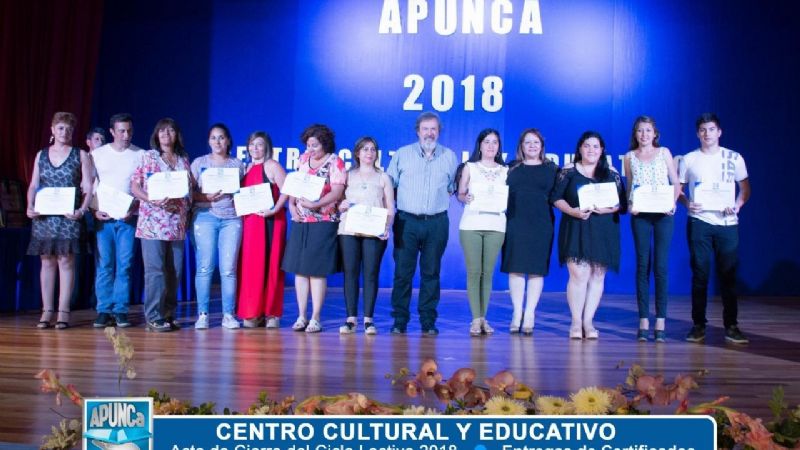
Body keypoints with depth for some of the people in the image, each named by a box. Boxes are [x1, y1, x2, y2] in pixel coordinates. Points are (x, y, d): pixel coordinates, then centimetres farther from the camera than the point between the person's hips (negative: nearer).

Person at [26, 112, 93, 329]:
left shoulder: (80, 155, 4)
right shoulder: (41, 155, 13)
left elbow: (88, 187, -1)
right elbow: (33, 185, 12)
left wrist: (82, 209, -15)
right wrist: (30, 207, -5)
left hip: (69, 216, -3)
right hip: (43, 216, 3)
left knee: (66, 261, -4)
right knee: (47, 261, 4)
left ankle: (63, 311, 1)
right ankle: (47, 311, 9)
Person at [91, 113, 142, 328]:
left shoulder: (140, 155, 6)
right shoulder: (97, 154, 9)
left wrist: (134, 209, -8)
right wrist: (94, 210, -3)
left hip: (128, 218, -1)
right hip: (103, 217, 1)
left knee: (124, 265, -2)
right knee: (104, 265, -1)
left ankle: (121, 311, 4)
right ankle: (104, 311, 4)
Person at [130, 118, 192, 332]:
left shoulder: (184, 159, 17)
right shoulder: (148, 156, 7)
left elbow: (189, 189, 16)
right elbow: (134, 186, 2)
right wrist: (152, 200, -14)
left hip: (177, 222, 4)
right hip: (153, 221, -4)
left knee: (174, 270, 4)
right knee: (155, 270, -8)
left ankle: (168, 315, 13)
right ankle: (154, 317, -3)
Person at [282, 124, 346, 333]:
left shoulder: (335, 162, -5)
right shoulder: (303, 159, 13)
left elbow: (337, 192, -13)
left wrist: (316, 204, -26)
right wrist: (292, 205, 0)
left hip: (323, 222, -5)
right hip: (300, 221, 6)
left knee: (316, 270, -4)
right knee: (299, 269, 5)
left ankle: (315, 318, 3)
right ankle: (301, 316, 13)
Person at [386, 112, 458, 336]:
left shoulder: (449, 156, 10)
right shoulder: (402, 154, 7)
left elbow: (455, 187, 17)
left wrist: (444, 195, 2)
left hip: (437, 223, 1)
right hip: (406, 222, -1)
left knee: (431, 273, 5)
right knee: (402, 271, -1)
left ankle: (428, 321, 12)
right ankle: (399, 320, 7)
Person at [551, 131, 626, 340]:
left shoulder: (611, 173, 11)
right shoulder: (569, 171, 7)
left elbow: (622, 202, 7)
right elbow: (556, 198, 2)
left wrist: (608, 209, -13)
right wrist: (572, 211, -14)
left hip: (603, 233, 2)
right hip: (576, 230, -2)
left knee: (597, 276, 2)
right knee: (578, 274, -10)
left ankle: (588, 322, 11)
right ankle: (576, 322, -1)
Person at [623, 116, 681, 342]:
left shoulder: (664, 152, 10)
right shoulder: (630, 157, 12)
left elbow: (676, 184, 8)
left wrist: (673, 203, -9)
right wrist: (629, 205, -5)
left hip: (663, 214, -1)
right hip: (640, 215, 1)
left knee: (661, 266, -3)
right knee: (642, 266, 0)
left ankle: (660, 322, 1)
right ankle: (643, 322, 3)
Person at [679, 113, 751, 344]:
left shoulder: (734, 158, 8)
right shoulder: (688, 159, 7)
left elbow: (745, 188, 11)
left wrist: (737, 205, -8)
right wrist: (687, 203, -11)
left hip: (727, 223, 0)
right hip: (699, 223, 0)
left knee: (728, 274, 1)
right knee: (700, 274, 1)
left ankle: (731, 325, 8)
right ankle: (698, 325, 8)